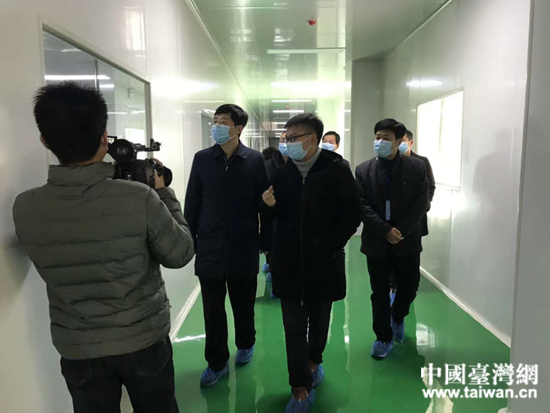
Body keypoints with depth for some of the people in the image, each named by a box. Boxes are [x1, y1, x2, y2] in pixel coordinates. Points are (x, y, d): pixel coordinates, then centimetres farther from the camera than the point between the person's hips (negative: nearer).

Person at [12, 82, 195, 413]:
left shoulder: (25, 209, -14)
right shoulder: (140, 199, -25)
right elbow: (181, 255, -11)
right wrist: (163, 193, -1)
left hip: (77, 350, 2)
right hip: (145, 342, -2)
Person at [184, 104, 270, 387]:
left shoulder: (255, 160, -3)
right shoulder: (202, 159, 2)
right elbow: (192, 203, 4)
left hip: (244, 248, -1)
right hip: (209, 247, 1)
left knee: (244, 305, 16)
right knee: (213, 310, 8)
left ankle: (245, 345, 41)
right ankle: (217, 362, 25)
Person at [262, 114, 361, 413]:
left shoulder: (336, 169, -7)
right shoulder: (283, 172, 3)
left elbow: (352, 214, -5)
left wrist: (331, 246, -7)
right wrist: (272, 205, -8)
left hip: (323, 260, -2)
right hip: (289, 261, 2)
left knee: (319, 319, 17)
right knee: (294, 326, 4)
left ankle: (314, 361, 43)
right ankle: (301, 387, 16)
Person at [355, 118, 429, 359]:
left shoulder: (416, 167, -1)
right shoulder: (363, 171, 0)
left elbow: (422, 203, -5)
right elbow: (362, 206, -7)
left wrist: (401, 230, -14)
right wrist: (386, 230, -16)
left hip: (408, 240, 0)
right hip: (377, 241, 0)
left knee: (409, 287, 11)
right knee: (380, 293, 7)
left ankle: (398, 317, 42)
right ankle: (384, 337, 24)